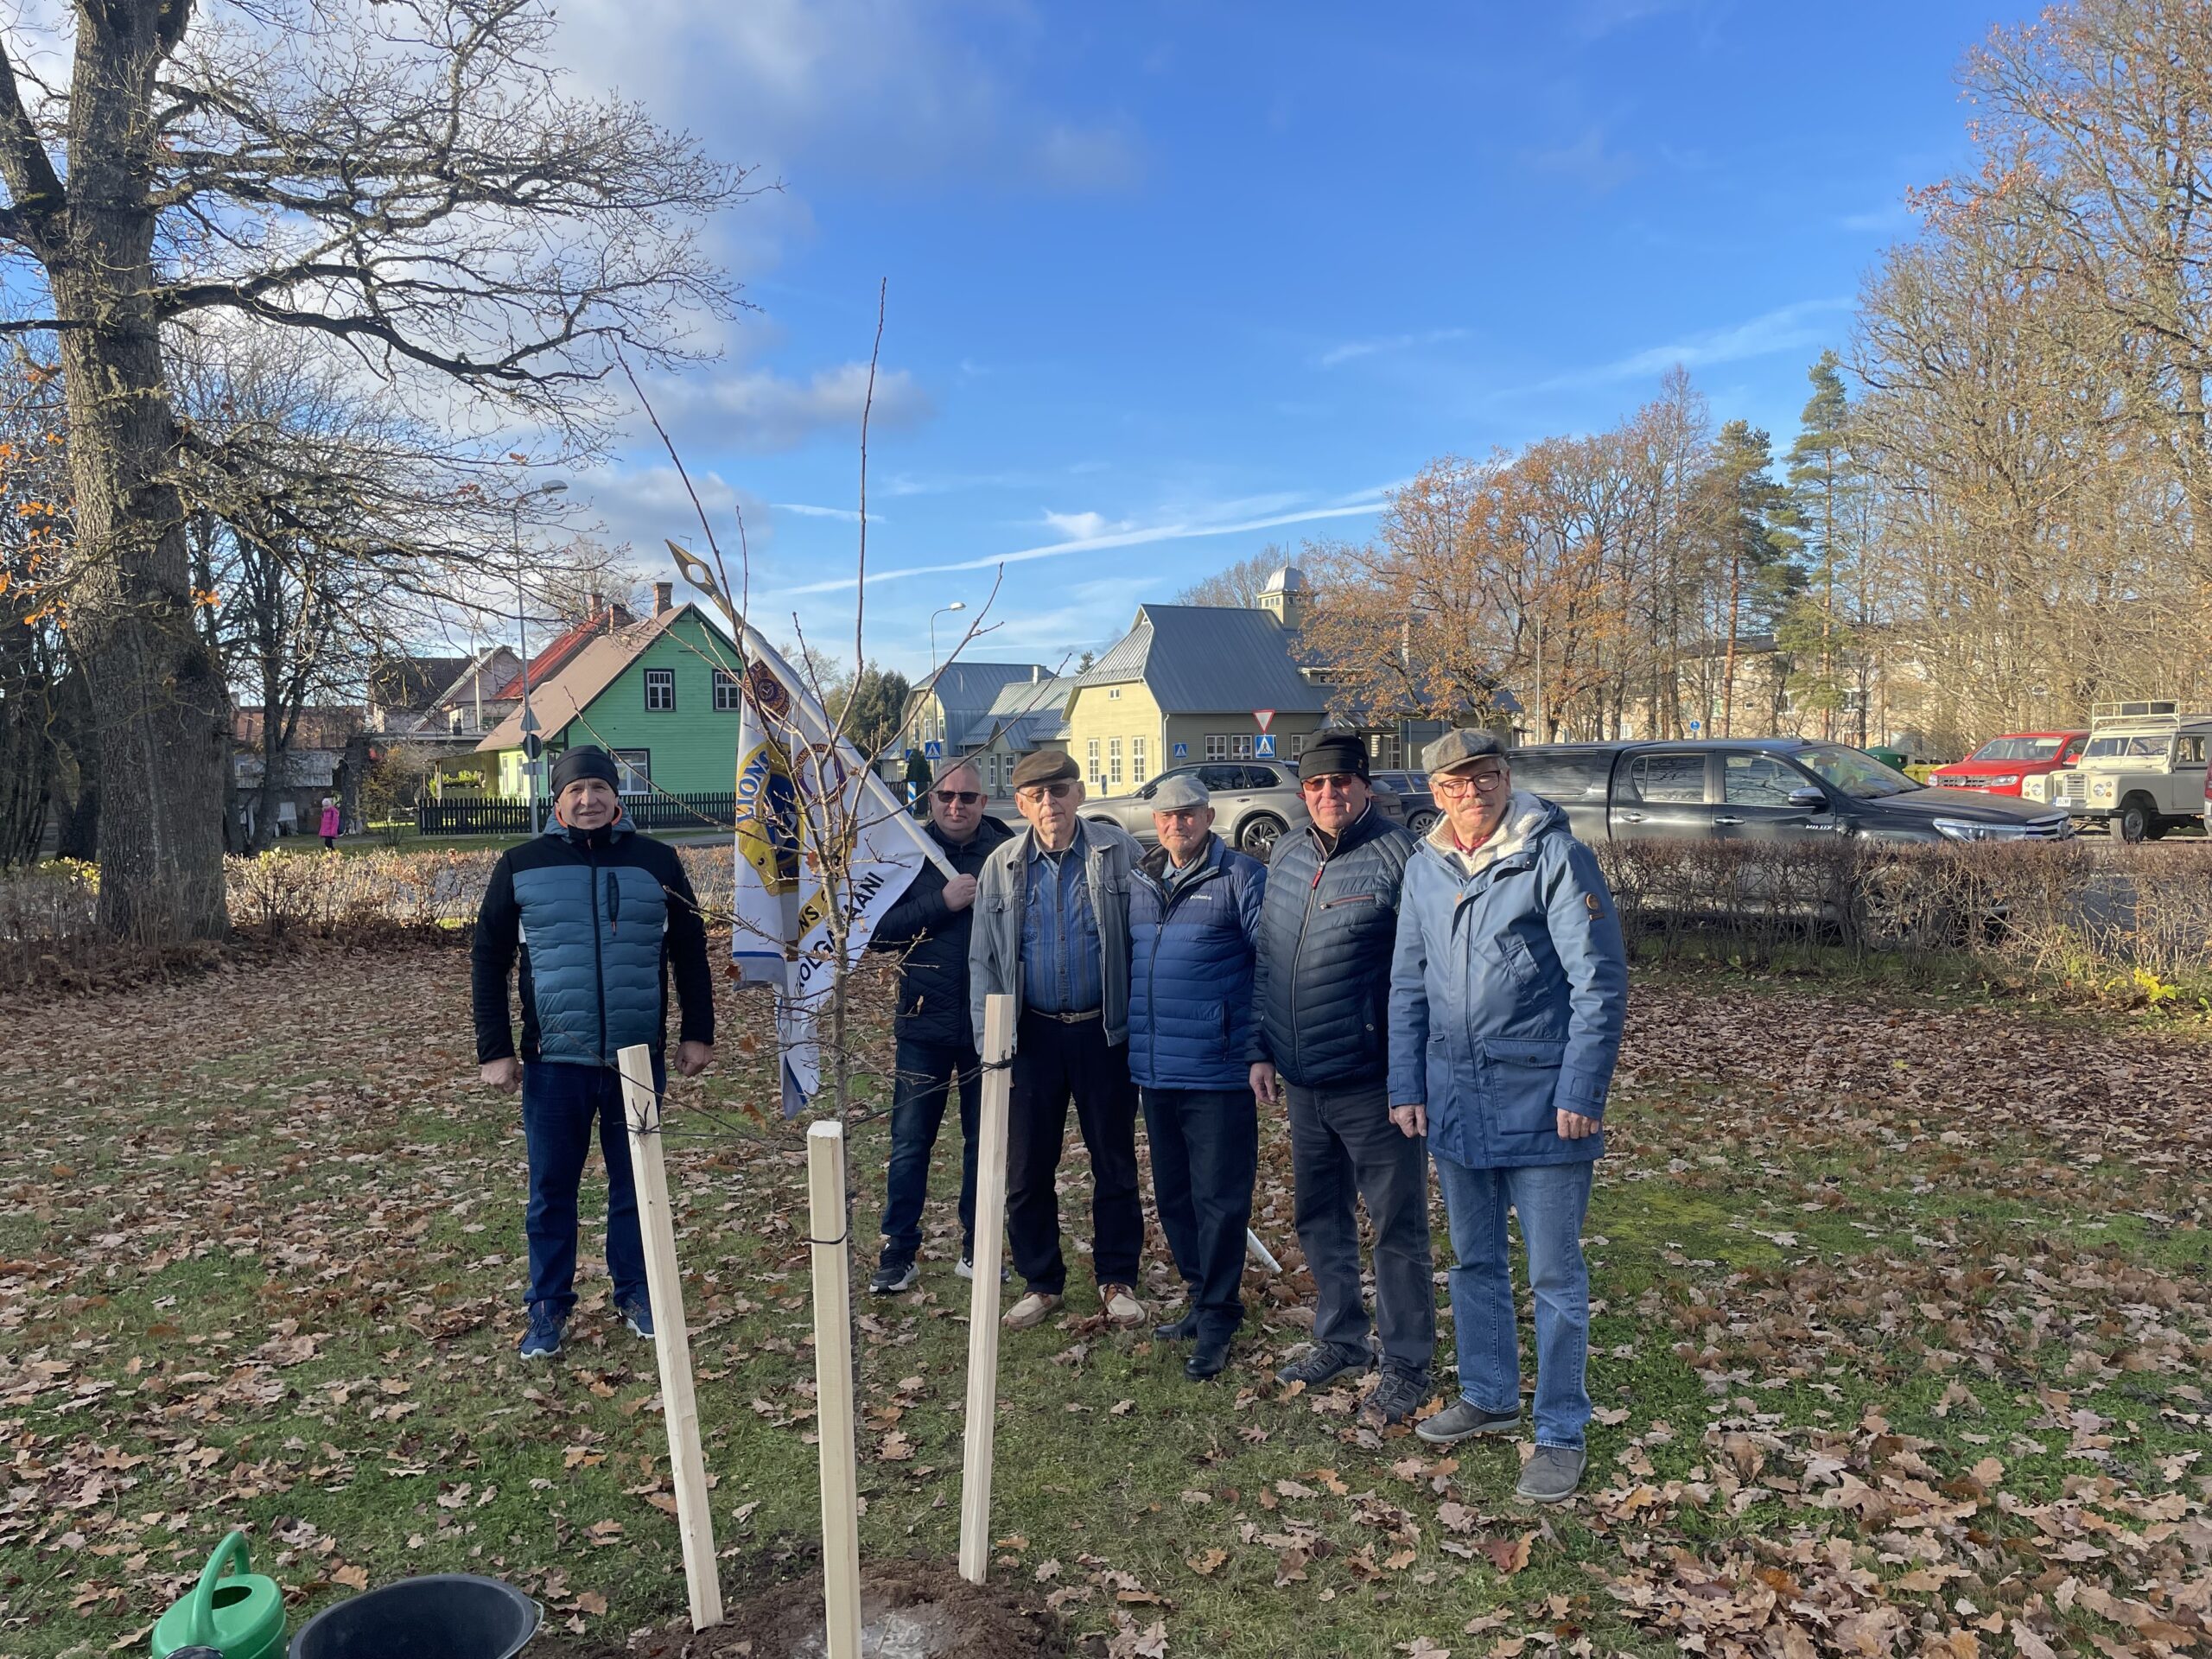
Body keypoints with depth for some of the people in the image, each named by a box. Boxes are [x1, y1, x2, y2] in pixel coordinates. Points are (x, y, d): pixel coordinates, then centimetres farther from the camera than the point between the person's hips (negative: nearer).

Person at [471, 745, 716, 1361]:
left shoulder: (656, 860, 2)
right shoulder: (522, 864, 1)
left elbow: (690, 952, 8)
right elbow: (489, 960, 4)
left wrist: (697, 1032, 4)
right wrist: (494, 1050, -1)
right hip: (554, 1061, 0)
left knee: (635, 1184, 12)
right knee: (550, 1191, 9)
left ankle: (635, 1293, 28)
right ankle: (548, 1308, 24)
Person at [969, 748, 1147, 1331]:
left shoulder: (1119, 851, -5)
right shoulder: (1002, 867, 2)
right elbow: (984, 960, 6)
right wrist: (990, 1042, -2)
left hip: (1105, 1030, -2)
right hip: (1033, 1033, 2)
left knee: (1115, 1160, 9)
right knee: (1027, 1167, 8)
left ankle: (1117, 1279, 25)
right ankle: (1042, 1282, 25)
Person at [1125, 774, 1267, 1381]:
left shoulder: (1242, 877, -7)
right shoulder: (1139, 884, 12)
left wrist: (1261, 1049, -14)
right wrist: (1129, 1044, 16)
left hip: (1218, 1073, -6)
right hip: (1154, 1073, 7)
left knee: (1219, 1199, 1)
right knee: (1173, 1195, 15)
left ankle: (1217, 1318, 14)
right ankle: (1203, 1298, 31)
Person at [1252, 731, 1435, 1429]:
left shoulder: (1398, 858, -13)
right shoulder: (1287, 855, 8)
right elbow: (1266, 960, 16)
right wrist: (1263, 1049, 13)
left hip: (1373, 1084, -7)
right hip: (1302, 1083, 7)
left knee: (1396, 1228, 5)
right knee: (1319, 1217, 19)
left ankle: (1406, 1364, 19)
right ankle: (1339, 1338, 36)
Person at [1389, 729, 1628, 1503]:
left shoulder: (1556, 856, -11)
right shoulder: (1425, 866, 6)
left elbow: (1600, 982, -12)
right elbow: (1408, 984, 11)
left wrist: (1581, 1094, -16)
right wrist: (1405, 1086, 7)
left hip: (1540, 1100, -5)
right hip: (1456, 1099, 5)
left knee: (1554, 1275, 5)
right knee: (1474, 1262, 18)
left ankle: (1560, 1432, 19)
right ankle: (1489, 1397, 36)